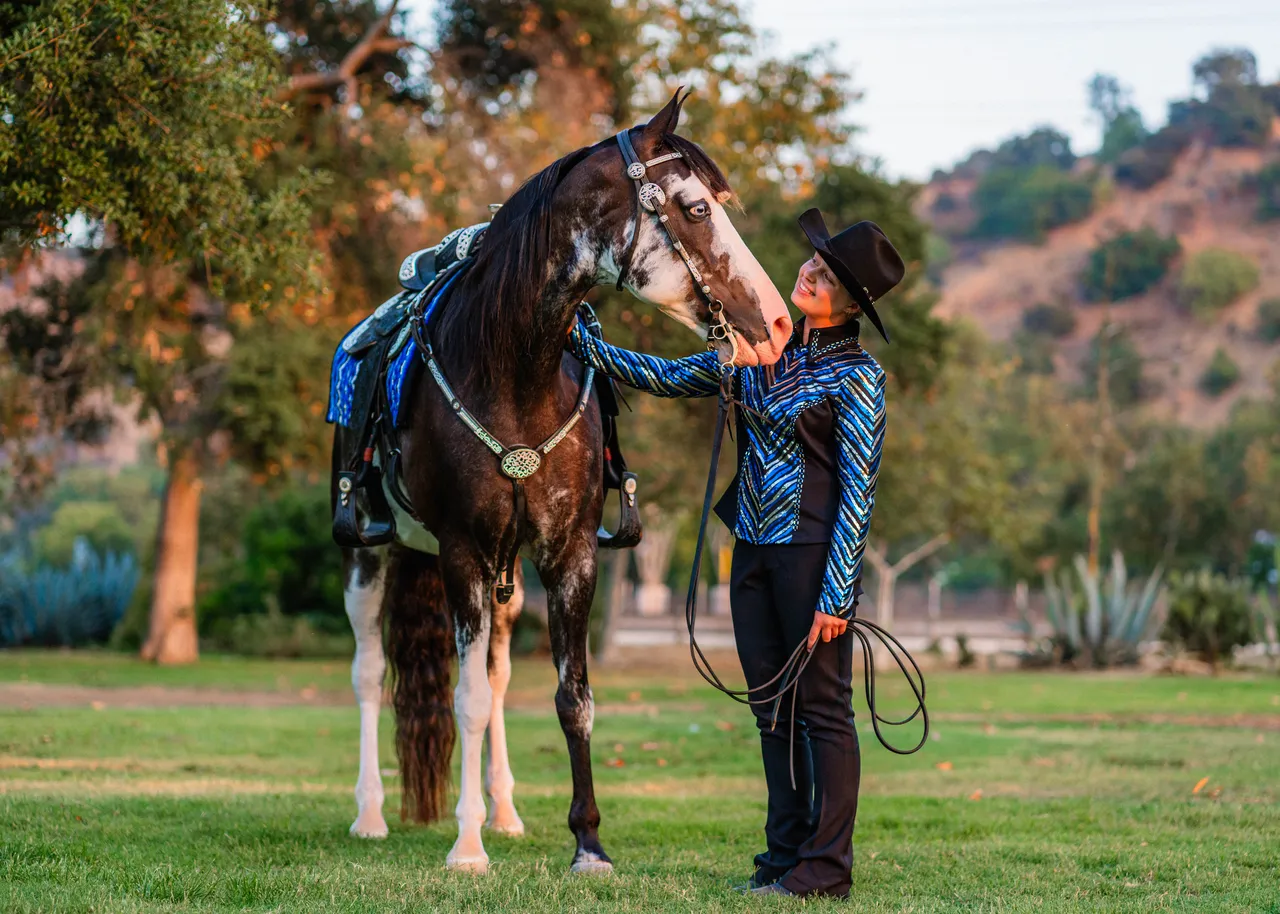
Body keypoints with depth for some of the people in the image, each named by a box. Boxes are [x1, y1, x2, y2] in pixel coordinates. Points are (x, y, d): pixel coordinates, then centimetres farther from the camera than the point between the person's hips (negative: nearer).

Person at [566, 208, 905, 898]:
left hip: (813, 551, -7)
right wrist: (582, 343, 9)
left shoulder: (856, 375, -10)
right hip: (753, 550, 7)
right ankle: (785, 853, 19)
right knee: (772, 710, 11)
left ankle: (825, 868, 2)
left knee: (822, 707, -2)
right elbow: (667, 377, 17)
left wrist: (836, 595, -17)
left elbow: (858, 489, -13)